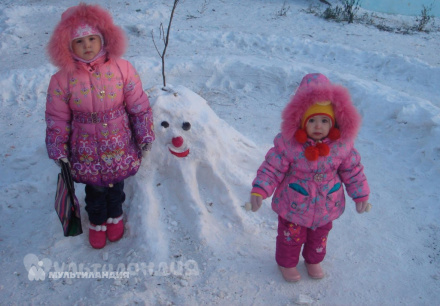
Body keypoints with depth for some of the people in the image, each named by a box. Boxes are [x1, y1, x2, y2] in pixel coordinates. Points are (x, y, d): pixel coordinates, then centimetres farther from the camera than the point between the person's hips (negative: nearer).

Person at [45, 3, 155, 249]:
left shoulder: (122, 69, -13)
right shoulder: (62, 79, -12)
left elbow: (139, 107, -6)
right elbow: (57, 119, -4)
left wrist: (145, 137, -2)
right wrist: (59, 152, -2)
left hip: (119, 146, 0)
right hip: (86, 150, 0)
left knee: (116, 183, 21)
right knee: (95, 188, 18)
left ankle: (115, 215, 52)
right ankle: (98, 222, 48)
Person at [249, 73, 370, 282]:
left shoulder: (341, 145, -16)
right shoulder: (288, 143, -25)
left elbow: (352, 170, -2)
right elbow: (272, 168, -19)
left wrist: (361, 195, 3)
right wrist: (259, 191, -27)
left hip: (326, 207, 3)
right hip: (293, 207, -3)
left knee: (319, 237, 28)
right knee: (290, 237, 20)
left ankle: (313, 260, 57)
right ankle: (286, 262, 49)